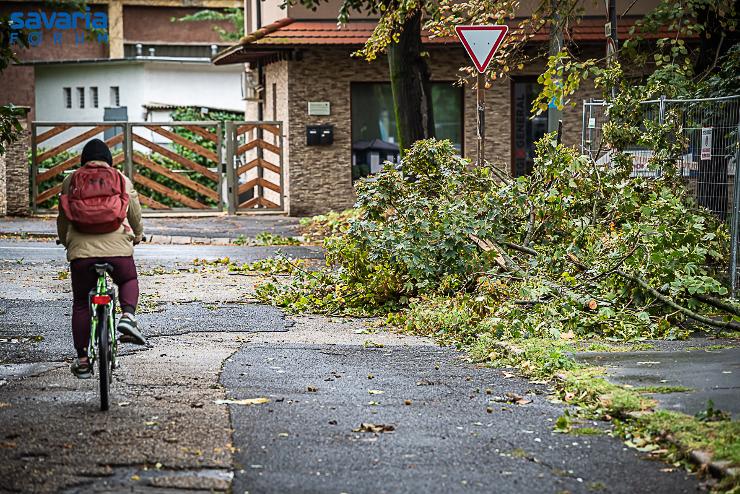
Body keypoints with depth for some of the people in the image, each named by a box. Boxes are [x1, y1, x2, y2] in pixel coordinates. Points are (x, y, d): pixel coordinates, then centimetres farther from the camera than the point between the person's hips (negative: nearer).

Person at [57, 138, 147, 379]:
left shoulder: (70, 181, 9)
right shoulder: (122, 180, 9)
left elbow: (62, 219, 16)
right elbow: (135, 214, 17)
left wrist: (65, 241, 36)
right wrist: (137, 236, 37)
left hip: (81, 251, 0)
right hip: (118, 249, 0)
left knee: (81, 304, 12)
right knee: (128, 281, 29)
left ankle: (82, 361, 12)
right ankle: (128, 317, 0)